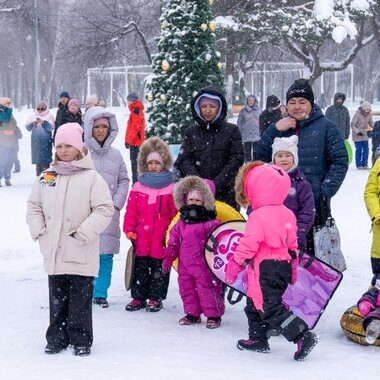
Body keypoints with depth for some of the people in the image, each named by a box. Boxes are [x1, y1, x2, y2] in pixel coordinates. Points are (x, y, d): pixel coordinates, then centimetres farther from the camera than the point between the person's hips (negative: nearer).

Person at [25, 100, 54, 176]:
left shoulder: (49, 116, 2)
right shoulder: (33, 116, 10)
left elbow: (51, 127, -12)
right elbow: (27, 127, 5)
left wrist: (43, 122, -26)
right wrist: (33, 124, -15)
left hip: (46, 141, -3)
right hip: (35, 141, 3)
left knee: (46, 161, -7)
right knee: (37, 160, 8)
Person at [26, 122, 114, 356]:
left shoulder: (91, 177, -6)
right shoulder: (46, 177, 9)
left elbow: (104, 210, -10)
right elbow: (34, 206, 17)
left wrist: (82, 234, -15)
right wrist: (39, 230, 2)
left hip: (82, 254, -4)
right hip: (54, 252, 4)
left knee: (80, 299, 2)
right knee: (57, 298, 12)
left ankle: (81, 341, 13)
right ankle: (57, 339, 23)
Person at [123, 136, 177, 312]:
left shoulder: (171, 188, -2)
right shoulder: (138, 187, 6)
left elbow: (176, 212, -1)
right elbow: (131, 211, 6)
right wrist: (129, 229, 0)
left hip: (161, 239, -2)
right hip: (141, 238, 3)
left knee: (159, 268, 5)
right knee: (140, 268, 10)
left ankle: (155, 298, 16)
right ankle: (138, 297, 18)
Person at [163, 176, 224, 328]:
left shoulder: (212, 224, -7)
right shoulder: (181, 223, 9)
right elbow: (173, 243, 14)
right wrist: (167, 260, 12)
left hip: (204, 266, -5)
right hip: (185, 266, 6)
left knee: (207, 290, -1)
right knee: (187, 289, 13)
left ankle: (214, 315, 13)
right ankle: (192, 313, 28)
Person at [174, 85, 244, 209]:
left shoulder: (231, 130, 7)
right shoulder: (191, 132, 13)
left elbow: (237, 159, 0)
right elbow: (184, 160, 4)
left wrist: (216, 184, -10)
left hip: (225, 193, -1)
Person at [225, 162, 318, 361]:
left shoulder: (258, 216, -17)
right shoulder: (287, 213, 9)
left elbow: (248, 246, -18)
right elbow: (292, 244, 16)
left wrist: (234, 266, -8)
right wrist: (293, 268, 25)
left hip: (265, 269, -9)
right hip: (283, 266, 9)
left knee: (270, 308, -7)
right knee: (254, 305, 22)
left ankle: (302, 336, -15)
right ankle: (258, 339, 30)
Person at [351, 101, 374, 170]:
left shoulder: (369, 114, 0)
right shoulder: (357, 114, -17)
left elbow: (371, 123, 11)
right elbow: (352, 125, -15)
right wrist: (357, 132, -27)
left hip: (365, 135, 5)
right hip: (357, 136, -5)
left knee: (366, 149, 4)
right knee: (359, 150, -3)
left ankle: (365, 164, 14)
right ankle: (358, 165, 5)